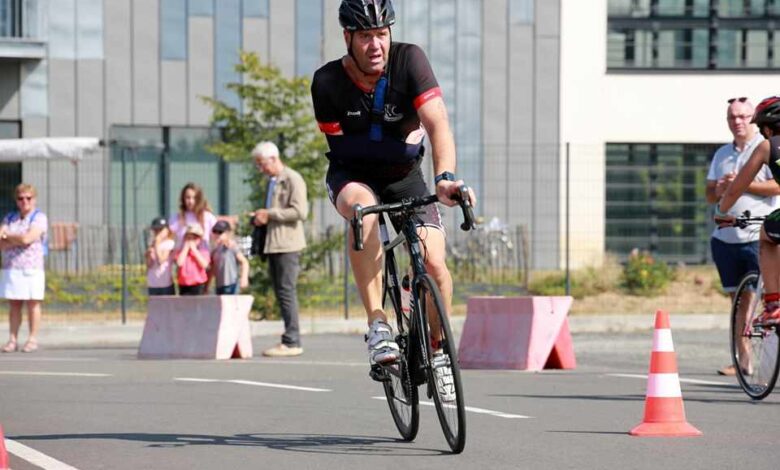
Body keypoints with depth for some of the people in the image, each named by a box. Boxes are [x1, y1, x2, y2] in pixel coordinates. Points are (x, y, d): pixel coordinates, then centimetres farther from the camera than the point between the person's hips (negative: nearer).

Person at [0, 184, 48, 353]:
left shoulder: (39, 218, -1)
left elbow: (27, 239, -15)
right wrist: (18, 241, -11)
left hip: (31, 269, -4)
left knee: (33, 304, -1)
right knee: (14, 305, 4)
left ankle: (32, 339, 2)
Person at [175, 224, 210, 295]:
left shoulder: (203, 251, 2)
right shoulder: (182, 251, 6)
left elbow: (204, 264, -15)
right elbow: (179, 263, -12)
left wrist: (194, 249, -10)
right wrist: (186, 247, -6)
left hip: (199, 285, -2)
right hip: (184, 286, 2)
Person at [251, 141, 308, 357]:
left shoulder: (293, 180, -7)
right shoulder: (271, 182, 20)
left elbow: (300, 211, -17)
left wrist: (270, 214, -15)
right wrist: (261, 217, 9)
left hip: (288, 244, -9)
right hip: (273, 244, 9)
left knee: (287, 291, -10)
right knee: (281, 293, 8)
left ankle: (292, 342, -9)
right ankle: (290, 340, 10)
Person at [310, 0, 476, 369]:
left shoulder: (409, 60, -21)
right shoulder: (327, 82, -19)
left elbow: (437, 125, -31)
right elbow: (342, 147, -12)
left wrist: (445, 178, -47)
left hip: (404, 176, 1)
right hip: (353, 176, -1)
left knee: (434, 264, -17)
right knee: (364, 209, -38)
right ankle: (377, 325, -36)